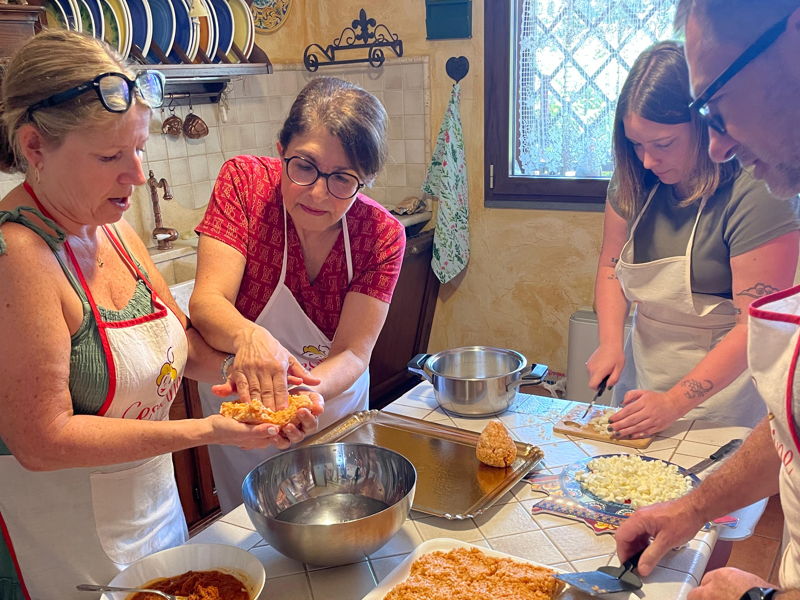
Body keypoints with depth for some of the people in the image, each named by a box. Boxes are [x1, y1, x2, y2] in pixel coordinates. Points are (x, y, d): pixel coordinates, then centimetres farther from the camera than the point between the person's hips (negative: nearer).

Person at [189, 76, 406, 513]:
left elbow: (352, 356, -24)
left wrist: (308, 393, -46)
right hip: (241, 413, -1)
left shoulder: (383, 236, -19)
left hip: (335, 408, 2)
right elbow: (207, 302, -29)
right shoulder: (244, 181, -23)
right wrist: (249, 336, -52)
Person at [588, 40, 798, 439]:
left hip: (720, 391, -5)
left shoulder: (755, 197, -22)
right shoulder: (635, 180, -4)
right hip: (642, 371, 5)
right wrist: (610, 342, -9)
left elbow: (756, 327, -22)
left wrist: (674, 403, -25)